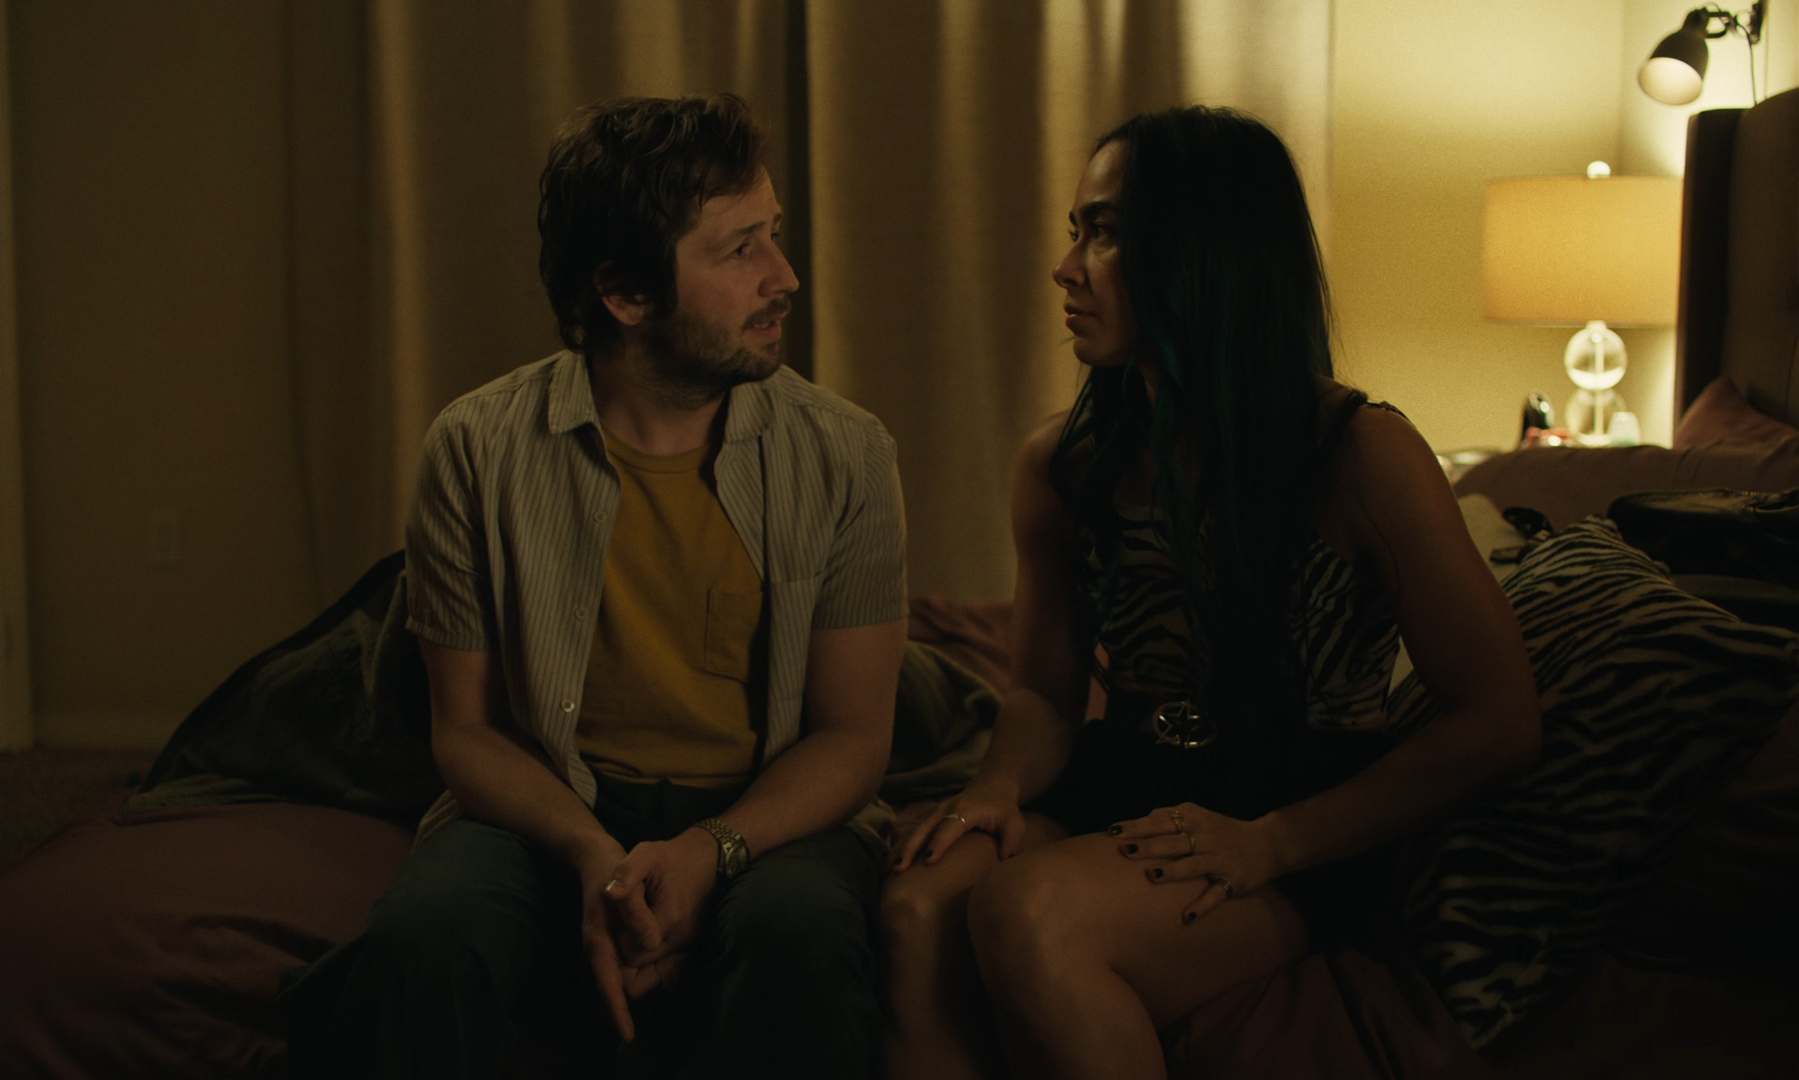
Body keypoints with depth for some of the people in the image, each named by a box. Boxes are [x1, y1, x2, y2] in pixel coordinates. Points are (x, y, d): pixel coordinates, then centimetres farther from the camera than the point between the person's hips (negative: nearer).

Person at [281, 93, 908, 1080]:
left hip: (765, 818, 1)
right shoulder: (479, 451, -4)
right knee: (421, 943, -33)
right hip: (550, 813, 0)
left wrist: (708, 851, -20)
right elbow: (465, 729, 1)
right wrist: (595, 856, -19)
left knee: (800, 934, -35)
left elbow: (851, 733, 0)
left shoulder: (845, 456, -3)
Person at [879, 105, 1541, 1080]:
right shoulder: (1061, 465, 5)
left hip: (1302, 832, -4)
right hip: (1119, 795, 4)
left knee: (1027, 915, -32)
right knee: (918, 907, -29)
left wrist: (1268, 842, -17)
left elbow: (1499, 723, -9)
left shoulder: (1361, 455, -11)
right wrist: (1000, 786, -10)